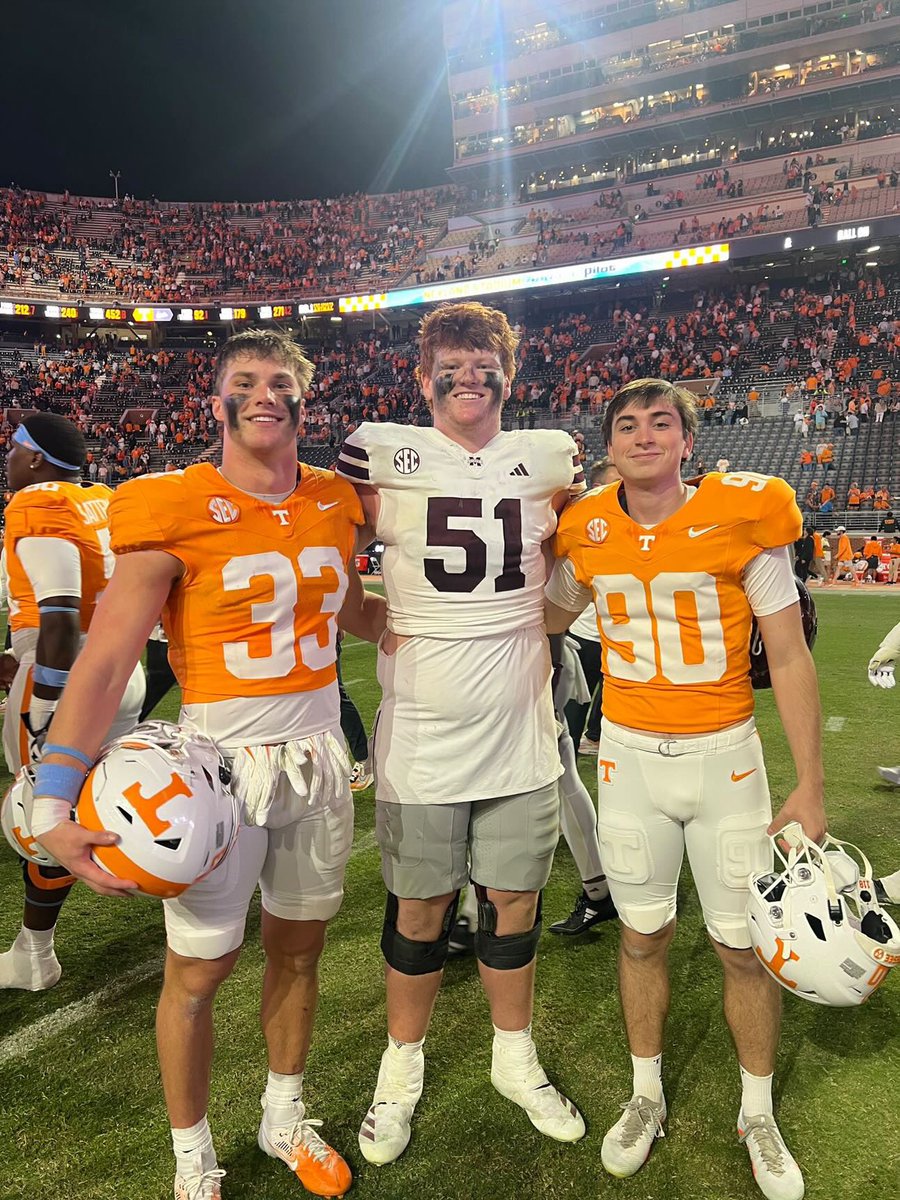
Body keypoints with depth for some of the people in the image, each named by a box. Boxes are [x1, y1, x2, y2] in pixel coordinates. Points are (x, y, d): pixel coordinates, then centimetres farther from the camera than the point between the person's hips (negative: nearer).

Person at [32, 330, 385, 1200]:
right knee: (197, 971, 9)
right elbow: (103, 662, -15)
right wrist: (53, 804, -21)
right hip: (218, 763, -4)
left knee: (297, 947, 18)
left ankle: (283, 1119, 44)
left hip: (317, 758, 5)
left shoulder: (333, 502, 5)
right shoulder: (172, 511, -12)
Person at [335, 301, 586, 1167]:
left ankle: (515, 1058, 39)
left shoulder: (549, 459, 4)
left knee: (515, 902, 16)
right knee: (420, 910, 12)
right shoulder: (383, 457, -5)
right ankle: (402, 1066, 36)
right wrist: (392, 626, -3)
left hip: (522, 735, 3)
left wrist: (525, 634, 8)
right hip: (423, 738, -2)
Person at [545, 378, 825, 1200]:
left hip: (723, 755, -1)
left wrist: (811, 787, -7)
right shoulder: (587, 535, -3)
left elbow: (790, 658, -7)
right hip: (629, 754, 2)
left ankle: (758, 1115, 35)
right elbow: (547, 619, 15)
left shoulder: (743, 517, -10)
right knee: (643, 935, 14)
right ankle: (647, 1097, 38)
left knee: (745, 945, 9)